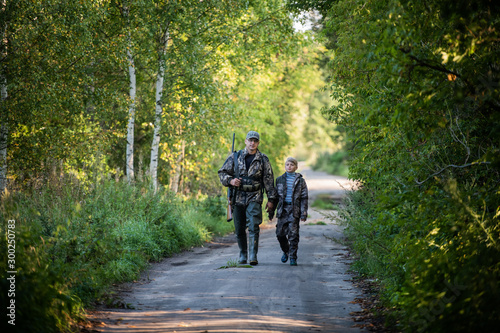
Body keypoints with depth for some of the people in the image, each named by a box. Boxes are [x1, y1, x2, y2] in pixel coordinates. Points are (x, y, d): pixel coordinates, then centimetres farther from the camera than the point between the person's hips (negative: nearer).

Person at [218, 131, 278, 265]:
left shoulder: (263, 159, 6)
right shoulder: (235, 157, 6)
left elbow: (269, 180, 7)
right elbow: (222, 172, 10)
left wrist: (271, 199, 3)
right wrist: (230, 180, -10)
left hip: (254, 198, -2)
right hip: (238, 197, 2)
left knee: (253, 226, -15)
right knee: (239, 229, 6)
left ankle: (253, 256, -17)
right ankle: (242, 255, 19)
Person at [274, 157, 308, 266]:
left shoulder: (300, 180, 4)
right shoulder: (279, 179, 11)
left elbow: (304, 198, 3)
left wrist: (303, 214, -4)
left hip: (294, 210, -2)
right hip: (282, 209, 2)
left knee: (293, 234, -5)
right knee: (280, 233, 1)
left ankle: (293, 257, 2)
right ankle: (286, 251, 26)